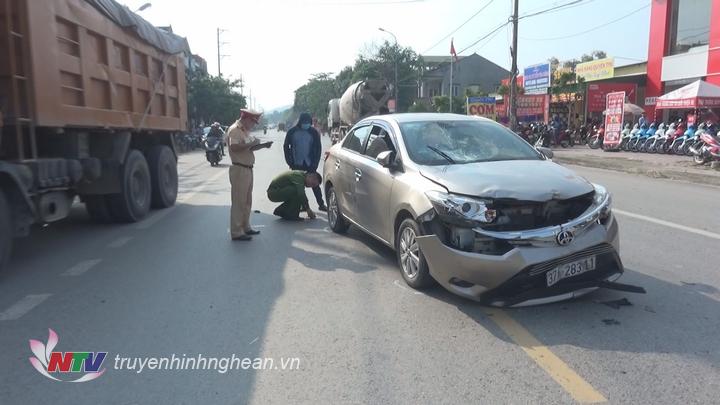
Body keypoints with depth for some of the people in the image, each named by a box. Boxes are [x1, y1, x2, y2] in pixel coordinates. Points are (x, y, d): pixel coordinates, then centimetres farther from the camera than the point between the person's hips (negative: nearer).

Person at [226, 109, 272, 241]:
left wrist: (263, 145, 8)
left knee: (247, 201, 17)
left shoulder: (245, 131, 17)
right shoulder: (234, 130, -13)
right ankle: (236, 232, 0)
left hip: (247, 169, 10)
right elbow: (234, 147, -27)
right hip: (239, 170, -10)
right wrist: (251, 143, -20)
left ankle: (245, 227, 29)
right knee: (238, 202, -5)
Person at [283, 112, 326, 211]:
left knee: (315, 184, 2)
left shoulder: (314, 132, -1)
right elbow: (286, 147, 5)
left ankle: (321, 204, 7)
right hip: (297, 164, 0)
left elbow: (318, 148, 1)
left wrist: (315, 163, -6)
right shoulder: (292, 132, -1)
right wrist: (290, 162, -2)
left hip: (309, 164, 0)